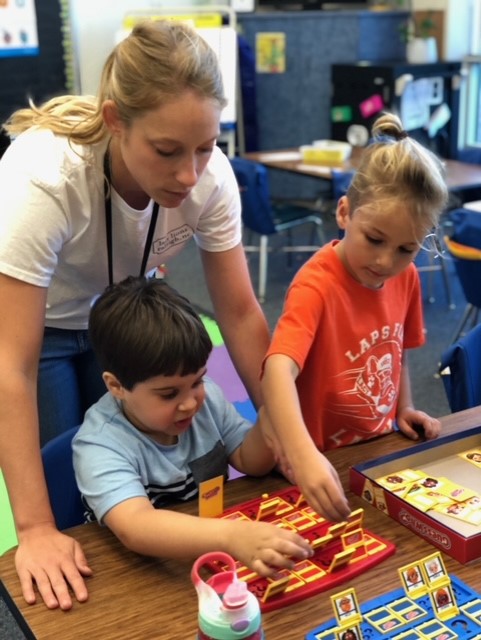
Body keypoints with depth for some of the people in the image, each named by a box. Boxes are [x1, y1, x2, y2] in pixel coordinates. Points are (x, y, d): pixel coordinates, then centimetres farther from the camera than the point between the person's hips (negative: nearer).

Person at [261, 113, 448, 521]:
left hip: (381, 451, 5)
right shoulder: (317, 284, -23)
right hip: (324, 462, -5)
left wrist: (404, 409, 5)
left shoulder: (406, 277, -2)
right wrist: (302, 455, -50)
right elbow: (278, 369, -38)